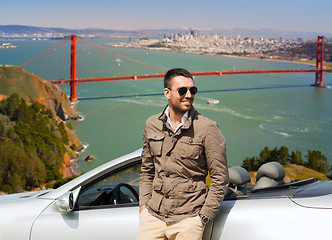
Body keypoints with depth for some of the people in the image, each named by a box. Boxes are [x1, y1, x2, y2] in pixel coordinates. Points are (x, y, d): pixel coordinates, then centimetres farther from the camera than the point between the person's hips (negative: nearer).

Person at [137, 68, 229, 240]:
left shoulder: (207, 128, -6)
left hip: (188, 219, -3)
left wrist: (204, 216, -7)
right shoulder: (151, 125, 6)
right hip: (153, 215, 4)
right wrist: (144, 202, 7)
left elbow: (220, 178, -4)